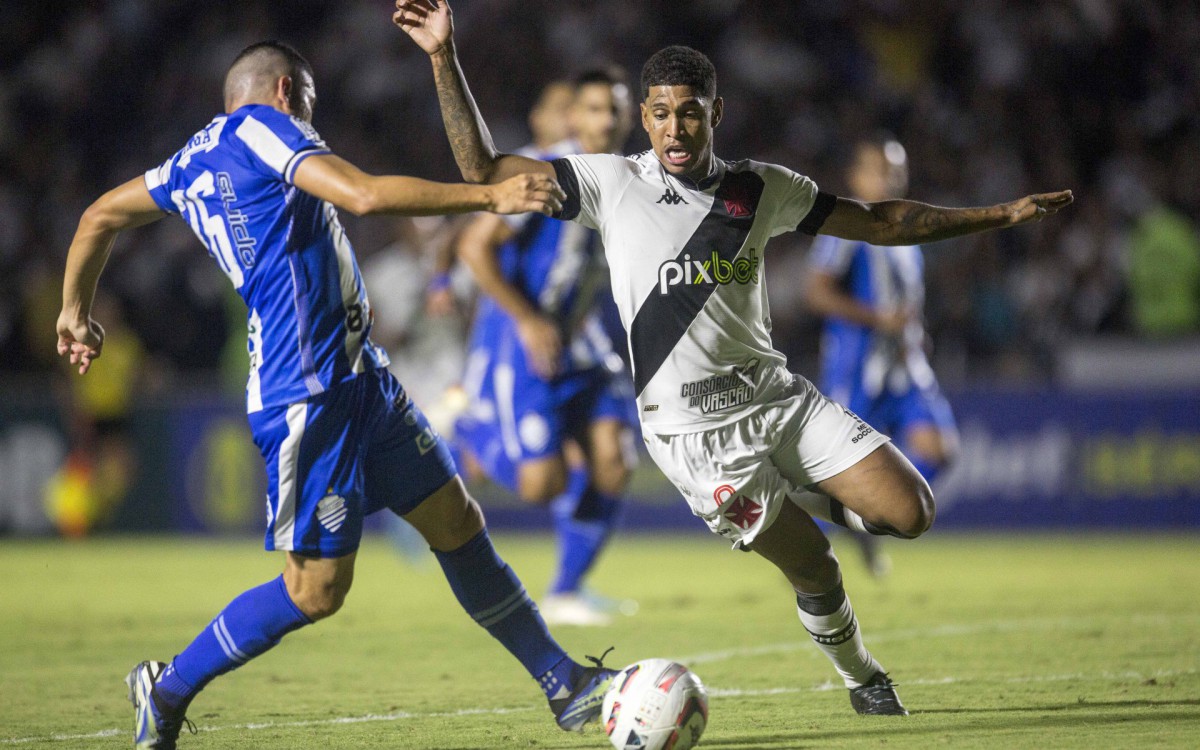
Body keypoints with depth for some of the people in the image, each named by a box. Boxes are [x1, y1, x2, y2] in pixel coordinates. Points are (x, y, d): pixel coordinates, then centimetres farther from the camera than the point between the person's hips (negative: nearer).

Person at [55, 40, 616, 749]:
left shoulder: (197, 160, 18)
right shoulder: (260, 126, -9)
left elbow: (101, 216, 31)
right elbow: (365, 193, -23)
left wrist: (76, 311, 44)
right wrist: (490, 195, -20)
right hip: (308, 393, -10)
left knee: (457, 522, 10)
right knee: (315, 591, -6)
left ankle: (567, 686, 14)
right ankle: (167, 690, 10)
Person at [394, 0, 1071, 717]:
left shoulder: (761, 188, 5)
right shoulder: (612, 183, -5)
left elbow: (881, 222, 13)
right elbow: (483, 167, -6)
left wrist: (1001, 214, 10)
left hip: (776, 393, 4)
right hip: (695, 426, -4)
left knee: (911, 512, -9)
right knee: (817, 570, -3)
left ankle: (802, 498, 22)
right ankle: (863, 681, 26)